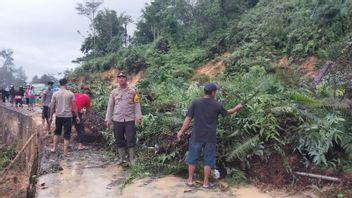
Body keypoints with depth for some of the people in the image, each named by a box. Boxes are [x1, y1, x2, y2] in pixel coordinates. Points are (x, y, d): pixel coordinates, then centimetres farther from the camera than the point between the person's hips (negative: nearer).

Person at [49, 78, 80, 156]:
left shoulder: (55, 94, 0)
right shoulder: (70, 94, -6)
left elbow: (52, 106, 3)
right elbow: (74, 106, -4)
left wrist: (51, 117, 13)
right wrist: (77, 116, 5)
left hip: (58, 116, 3)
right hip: (68, 116, -2)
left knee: (57, 132, 23)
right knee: (67, 134, 4)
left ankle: (54, 148, 26)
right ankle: (65, 152, 7)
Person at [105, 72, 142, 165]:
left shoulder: (132, 91, 2)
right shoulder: (114, 92, 8)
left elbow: (136, 105, 0)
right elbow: (110, 106, 10)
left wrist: (138, 117, -9)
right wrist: (108, 119, 5)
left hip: (129, 119, -2)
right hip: (117, 120, 2)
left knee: (131, 139, 0)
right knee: (119, 140, 9)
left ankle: (132, 159, 12)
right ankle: (121, 158, 22)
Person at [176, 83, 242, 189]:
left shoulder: (195, 102, -6)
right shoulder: (217, 105, -4)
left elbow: (188, 118, -7)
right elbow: (226, 112, 15)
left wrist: (181, 131, 1)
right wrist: (237, 108, 34)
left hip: (196, 136, 1)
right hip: (210, 137, -1)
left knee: (193, 157, 13)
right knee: (208, 160, 11)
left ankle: (190, 180, 21)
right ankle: (206, 183, 18)